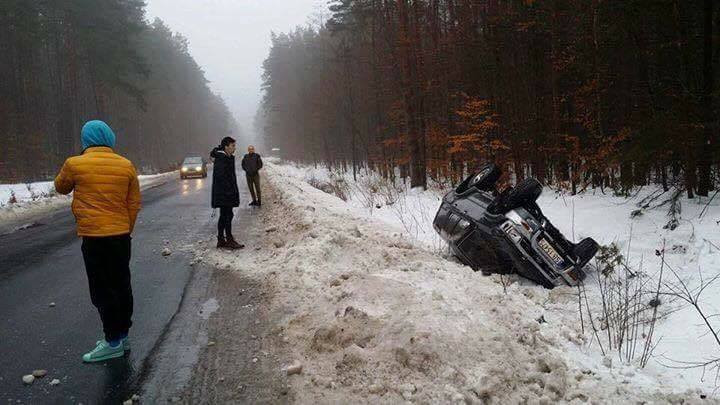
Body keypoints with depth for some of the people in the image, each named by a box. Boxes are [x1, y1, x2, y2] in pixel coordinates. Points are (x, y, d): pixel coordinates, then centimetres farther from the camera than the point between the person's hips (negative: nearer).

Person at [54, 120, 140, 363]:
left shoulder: (75, 164, -8)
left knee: (102, 290, 3)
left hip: (94, 236, -5)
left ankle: (113, 342, 8)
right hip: (121, 235, 5)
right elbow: (134, 203, 6)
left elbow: (60, 188, 12)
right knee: (121, 286, 14)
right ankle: (122, 335, 24)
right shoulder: (126, 165, 2)